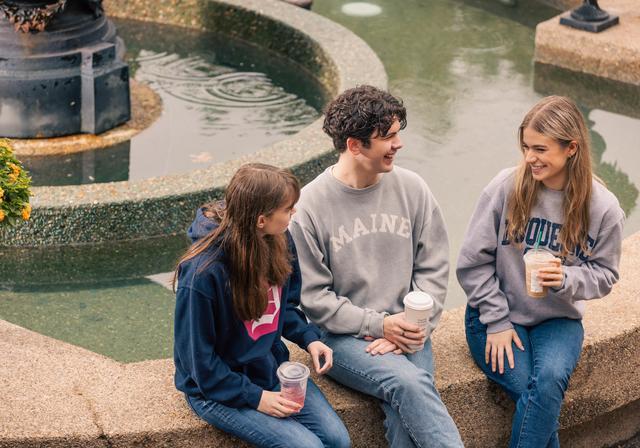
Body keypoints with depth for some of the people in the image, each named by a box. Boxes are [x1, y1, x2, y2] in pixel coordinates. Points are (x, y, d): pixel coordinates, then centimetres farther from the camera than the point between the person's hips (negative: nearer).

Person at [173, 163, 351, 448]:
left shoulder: (280, 242, -6)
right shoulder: (203, 272, -27)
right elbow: (198, 359, -18)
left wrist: (308, 338, -5)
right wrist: (255, 398, -19)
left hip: (271, 368, 7)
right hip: (218, 388, -6)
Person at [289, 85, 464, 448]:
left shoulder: (411, 189, 2)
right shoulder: (311, 204, -8)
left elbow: (434, 268, 7)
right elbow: (313, 297, -6)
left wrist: (414, 324, -7)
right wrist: (378, 324, -12)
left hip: (406, 332, 3)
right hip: (344, 337, -3)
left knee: (406, 413, -25)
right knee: (410, 383, -31)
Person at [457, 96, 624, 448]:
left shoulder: (603, 207, -8)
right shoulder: (506, 187, -12)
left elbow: (604, 274, 2)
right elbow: (473, 261, -5)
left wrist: (567, 279, -20)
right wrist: (496, 321, -9)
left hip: (558, 320, 1)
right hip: (497, 316, -1)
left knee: (549, 380, -29)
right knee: (535, 392, -24)